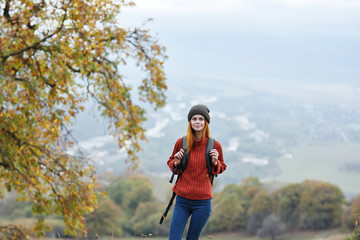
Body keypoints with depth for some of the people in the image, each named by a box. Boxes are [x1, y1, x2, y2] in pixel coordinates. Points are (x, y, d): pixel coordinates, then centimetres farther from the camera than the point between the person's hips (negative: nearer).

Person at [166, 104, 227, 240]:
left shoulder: (214, 146, 0)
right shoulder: (181, 143, 1)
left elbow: (221, 168, 14)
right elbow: (171, 162, 17)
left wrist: (215, 163, -7)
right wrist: (176, 162, -5)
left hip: (202, 202, 0)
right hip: (182, 200, 1)